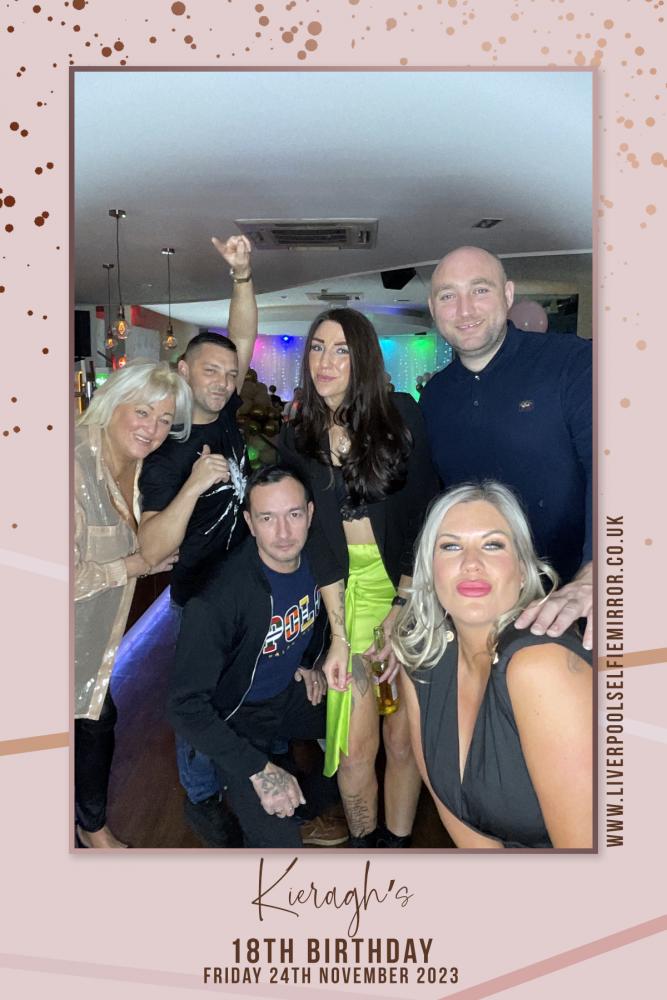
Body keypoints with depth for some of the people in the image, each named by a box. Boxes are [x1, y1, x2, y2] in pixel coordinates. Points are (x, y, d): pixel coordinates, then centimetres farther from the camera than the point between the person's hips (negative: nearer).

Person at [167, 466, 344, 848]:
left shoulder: (314, 558, -13)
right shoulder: (218, 601, -33)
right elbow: (186, 705, -29)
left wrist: (311, 662, 3)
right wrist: (257, 770, -29)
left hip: (292, 692, 7)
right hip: (239, 714, -6)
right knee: (279, 844, -19)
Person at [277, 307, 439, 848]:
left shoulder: (401, 414, -6)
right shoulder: (297, 438, 1)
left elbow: (423, 517, -9)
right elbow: (317, 539, -2)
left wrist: (402, 615, -14)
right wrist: (339, 635, -10)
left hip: (416, 585, -1)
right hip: (349, 589, 2)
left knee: (403, 736, 4)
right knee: (356, 746, -1)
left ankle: (397, 840, 26)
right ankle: (363, 842, 24)